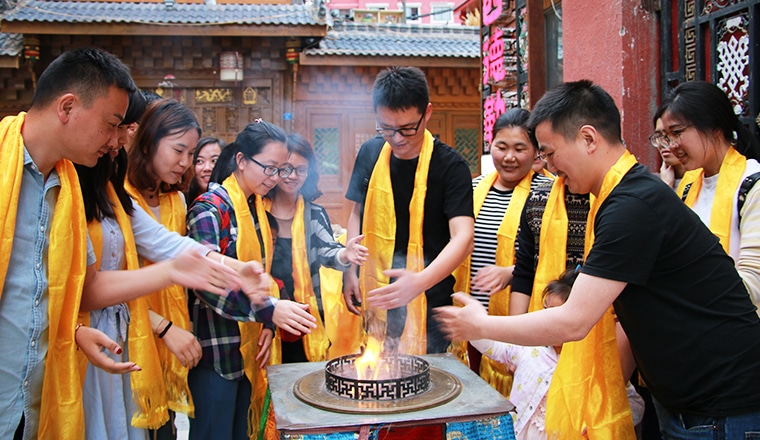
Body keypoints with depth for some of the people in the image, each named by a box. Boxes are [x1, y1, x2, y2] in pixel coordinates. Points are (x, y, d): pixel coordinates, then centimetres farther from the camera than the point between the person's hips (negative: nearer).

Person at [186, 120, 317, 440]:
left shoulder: (259, 208, 10)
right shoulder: (210, 208, -14)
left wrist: (269, 324, 2)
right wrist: (269, 310, -31)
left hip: (249, 348, 8)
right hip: (215, 352, -7)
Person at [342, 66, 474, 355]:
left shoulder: (450, 166, -12)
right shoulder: (370, 154, 2)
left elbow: (463, 237, -21)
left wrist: (420, 281, -36)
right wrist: (350, 271, 7)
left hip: (428, 301, -4)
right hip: (374, 298, 4)